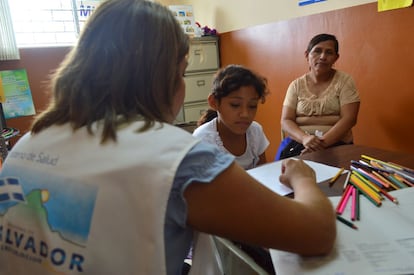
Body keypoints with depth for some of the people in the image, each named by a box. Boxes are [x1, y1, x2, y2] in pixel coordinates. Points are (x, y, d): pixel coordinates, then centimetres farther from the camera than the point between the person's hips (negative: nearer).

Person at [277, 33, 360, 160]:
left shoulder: (344, 81, 3)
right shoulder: (296, 85, 8)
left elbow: (349, 119, -6)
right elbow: (286, 121, 1)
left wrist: (323, 142, -21)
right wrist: (305, 138, -19)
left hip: (336, 144, -1)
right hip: (299, 142, 2)